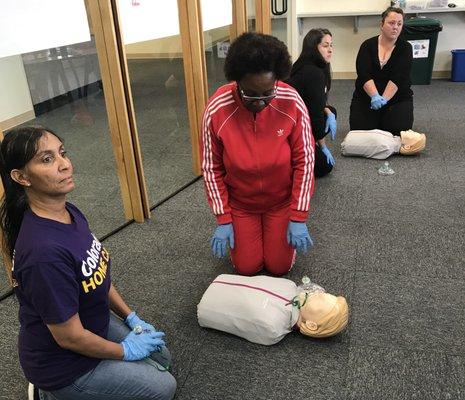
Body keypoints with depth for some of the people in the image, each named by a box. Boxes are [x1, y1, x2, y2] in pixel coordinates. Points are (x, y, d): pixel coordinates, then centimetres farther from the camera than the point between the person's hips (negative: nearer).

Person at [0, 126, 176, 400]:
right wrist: (125, 351, -11)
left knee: (161, 357, 20)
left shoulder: (70, 213, -9)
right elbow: (70, 337, -27)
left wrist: (131, 318, 5)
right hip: (62, 364, -8)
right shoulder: (44, 251, -37)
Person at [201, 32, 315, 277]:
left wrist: (298, 218, -14)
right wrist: (223, 219, -11)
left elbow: (305, 160, -15)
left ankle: (285, 225, 35)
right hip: (240, 203, 0)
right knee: (247, 268, 4)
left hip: (282, 200, 0)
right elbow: (211, 168, -12)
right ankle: (238, 228, 35)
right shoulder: (217, 110, -24)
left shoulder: (292, 103, -24)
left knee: (279, 267, 5)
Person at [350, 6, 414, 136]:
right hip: (367, 95, 0)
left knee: (399, 130, -20)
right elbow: (364, 74, -15)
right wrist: (375, 96, -30)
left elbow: (398, 78, -16)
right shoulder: (368, 45, -2)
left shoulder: (405, 48, -3)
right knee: (360, 130, -17)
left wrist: (383, 99, -29)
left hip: (396, 97, 0)